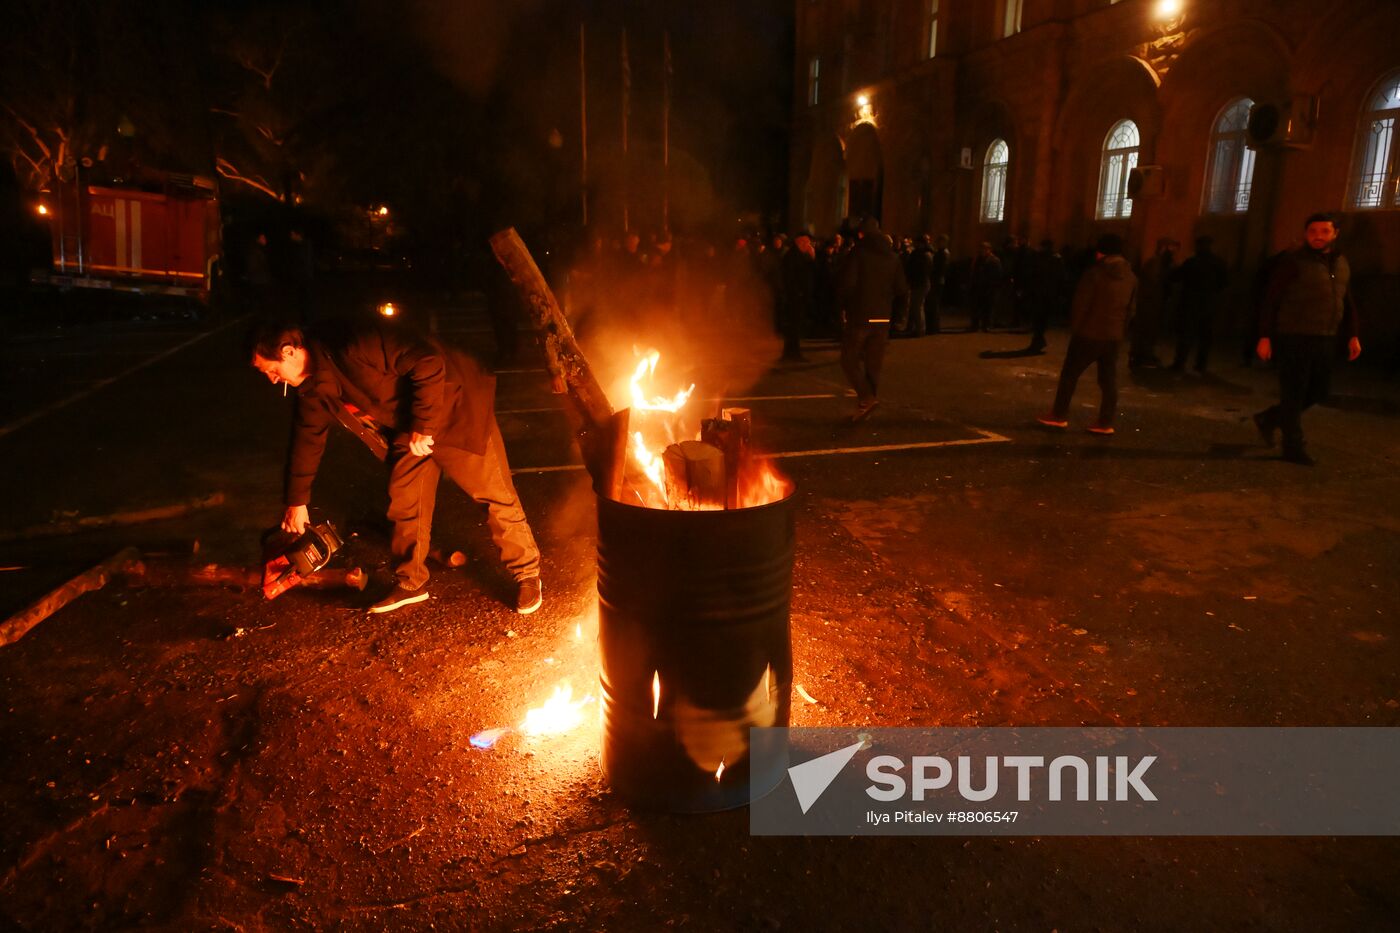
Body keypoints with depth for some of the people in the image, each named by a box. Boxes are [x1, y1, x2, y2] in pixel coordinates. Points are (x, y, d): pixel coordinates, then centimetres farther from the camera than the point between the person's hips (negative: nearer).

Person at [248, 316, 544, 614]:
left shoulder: (354, 344, -29)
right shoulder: (313, 387, 0)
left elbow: (429, 362, -33)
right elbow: (307, 439, 14)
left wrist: (423, 427, -27)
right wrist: (296, 501, 21)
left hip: (452, 409, -8)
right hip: (406, 429, 8)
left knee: (495, 494, -2)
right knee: (404, 505, 8)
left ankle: (527, 575, 12)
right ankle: (410, 584, 26)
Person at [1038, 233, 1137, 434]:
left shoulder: (1095, 273, -12)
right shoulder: (1131, 277, 7)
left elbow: (1080, 305, -12)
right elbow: (1130, 310, 10)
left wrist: (1074, 329, -1)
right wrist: (1119, 329, 17)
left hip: (1089, 334, -5)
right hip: (1113, 336, 6)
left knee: (1069, 374, 5)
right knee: (1108, 380, 7)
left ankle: (1059, 416, 8)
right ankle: (1105, 423, 7)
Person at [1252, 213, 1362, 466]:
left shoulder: (1340, 263, 13)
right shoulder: (1294, 262, -6)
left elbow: (1347, 303, 18)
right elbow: (1270, 301, -9)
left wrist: (1353, 335, 11)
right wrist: (1265, 337, -14)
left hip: (1324, 341, 7)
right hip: (1294, 339, -7)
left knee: (1318, 391, 12)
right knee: (1294, 394, 0)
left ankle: (1269, 419, 28)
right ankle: (1294, 448, 8)